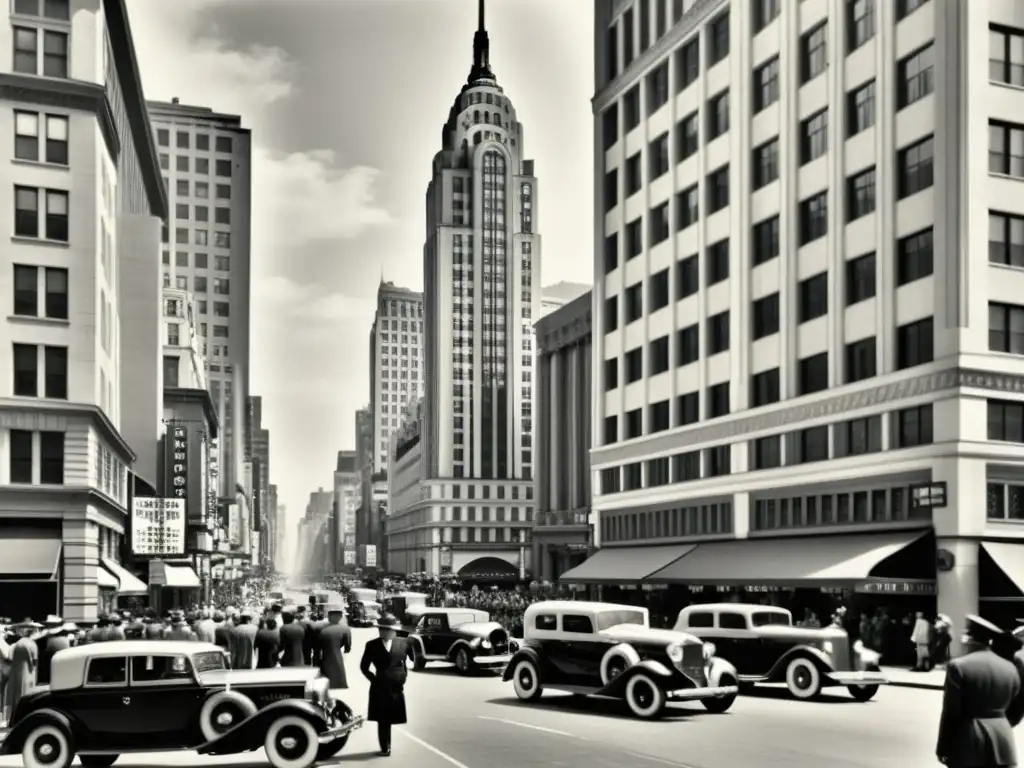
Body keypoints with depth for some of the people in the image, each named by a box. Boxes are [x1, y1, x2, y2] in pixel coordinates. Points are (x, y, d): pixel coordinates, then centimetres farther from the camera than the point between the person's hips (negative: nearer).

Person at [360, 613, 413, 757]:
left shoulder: (403, 643, 0)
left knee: (391, 718, 3)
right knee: (383, 720, 1)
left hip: (397, 688, 1)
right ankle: (384, 747, 11)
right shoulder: (372, 645, 0)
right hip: (380, 688, -1)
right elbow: (364, 666, 6)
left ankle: (386, 746, 18)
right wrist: (374, 679, 0)